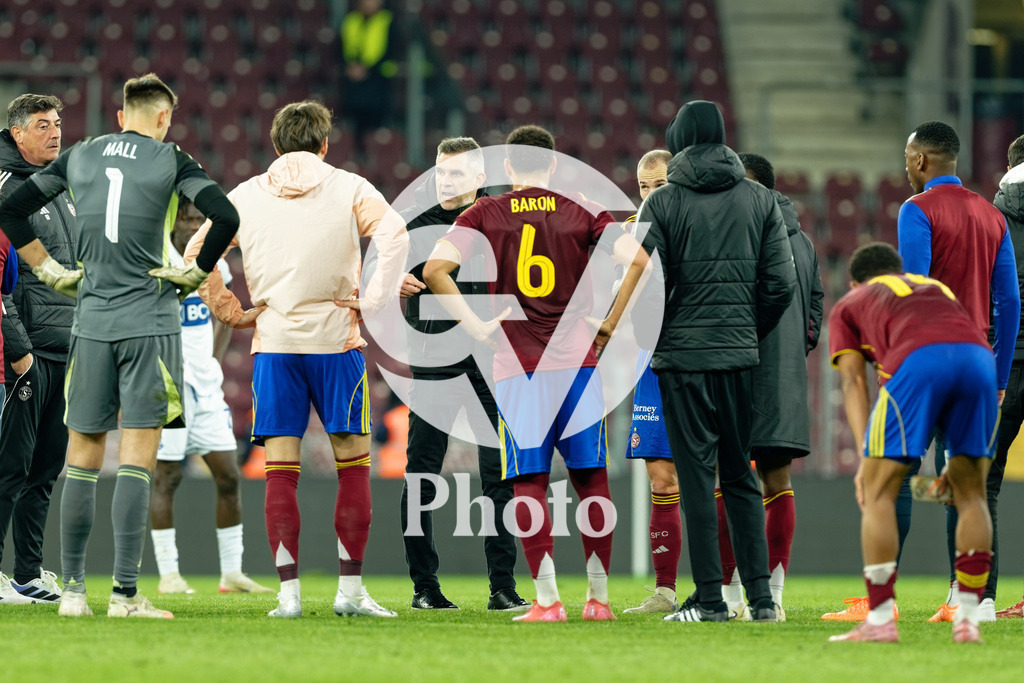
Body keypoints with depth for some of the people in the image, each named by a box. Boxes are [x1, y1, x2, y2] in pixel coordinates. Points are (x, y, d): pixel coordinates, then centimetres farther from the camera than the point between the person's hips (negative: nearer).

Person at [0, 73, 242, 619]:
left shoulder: (79, 156, 10)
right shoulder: (170, 160, -1)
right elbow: (226, 217, -13)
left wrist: (51, 272, 13)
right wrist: (196, 273, -1)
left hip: (91, 321, 3)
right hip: (150, 321, -3)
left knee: (82, 457, 8)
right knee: (137, 459, -4)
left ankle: (73, 590, 8)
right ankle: (125, 592, -9)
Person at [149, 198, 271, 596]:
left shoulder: (213, 265, 9)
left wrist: (214, 360, 13)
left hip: (206, 385, 6)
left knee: (228, 476, 3)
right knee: (166, 477, -2)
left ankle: (232, 573, 10)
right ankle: (168, 574, 4)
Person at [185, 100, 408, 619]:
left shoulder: (245, 196, 9)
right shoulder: (349, 189, 3)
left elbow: (197, 253, 7)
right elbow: (393, 235, -13)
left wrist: (231, 312, 12)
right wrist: (373, 301, -8)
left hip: (273, 343, 2)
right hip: (335, 341, -2)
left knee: (280, 470, 2)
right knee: (353, 464, 6)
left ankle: (289, 593, -3)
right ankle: (349, 590, 4)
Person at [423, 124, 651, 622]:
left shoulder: (484, 214, 4)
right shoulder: (583, 213, 5)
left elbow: (435, 270, -8)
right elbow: (637, 260, -7)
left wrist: (477, 328, -2)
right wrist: (609, 325, 1)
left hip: (516, 366, -1)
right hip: (577, 360, 1)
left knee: (529, 482, 0)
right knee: (591, 478, 9)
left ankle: (547, 599, -8)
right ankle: (598, 596, 9)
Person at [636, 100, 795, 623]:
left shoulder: (662, 203, -5)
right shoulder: (759, 200, 5)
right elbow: (782, 283, 2)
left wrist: (653, 340, 7)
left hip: (683, 356, -3)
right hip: (741, 355, 3)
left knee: (696, 477, 0)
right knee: (741, 478, 11)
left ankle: (709, 596, -2)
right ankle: (760, 595, 6)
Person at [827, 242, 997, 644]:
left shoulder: (848, 306, 32)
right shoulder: (941, 290, 43)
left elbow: (854, 382, 18)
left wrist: (867, 460, 9)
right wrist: (958, 459, 34)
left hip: (917, 361, -4)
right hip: (980, 357, 4)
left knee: (878, 492, 7)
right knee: (971, 494, 17)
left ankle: (880, 621, 1)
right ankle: (968, 621, 10)